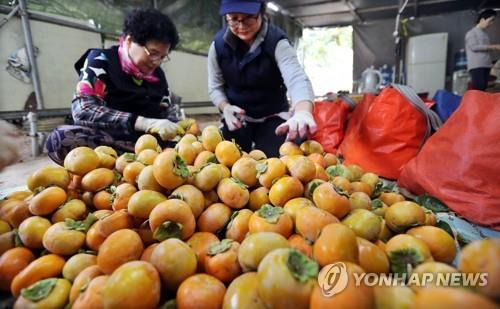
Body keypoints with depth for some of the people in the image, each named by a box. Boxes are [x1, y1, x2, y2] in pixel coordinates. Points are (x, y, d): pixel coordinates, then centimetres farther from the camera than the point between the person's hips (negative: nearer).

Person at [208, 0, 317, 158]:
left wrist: (302, 112, -59)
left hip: (272, 118, -2)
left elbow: (296, 78, -37)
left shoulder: (277, 42, -19)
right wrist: (225, 107, -22)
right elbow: (215, 86, 1)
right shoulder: (218, 44, -8)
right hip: (237, 118, 2)